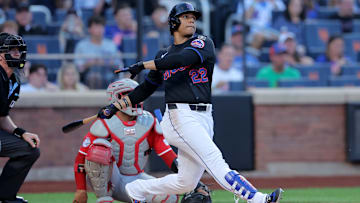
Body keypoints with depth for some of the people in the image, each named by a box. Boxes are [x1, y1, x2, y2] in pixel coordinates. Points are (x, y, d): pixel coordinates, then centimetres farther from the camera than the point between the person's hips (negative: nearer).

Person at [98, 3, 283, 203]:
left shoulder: (203, 43, 8)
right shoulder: (164, 56, 15)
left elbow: (184, 59, -12)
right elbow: (147, 88, 23)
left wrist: (143, 65, -13)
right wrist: (116, 106, 16)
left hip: (204, 118, 2)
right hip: (181, 117, -2)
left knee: (186, 182, 5)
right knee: (215, 161, -20)